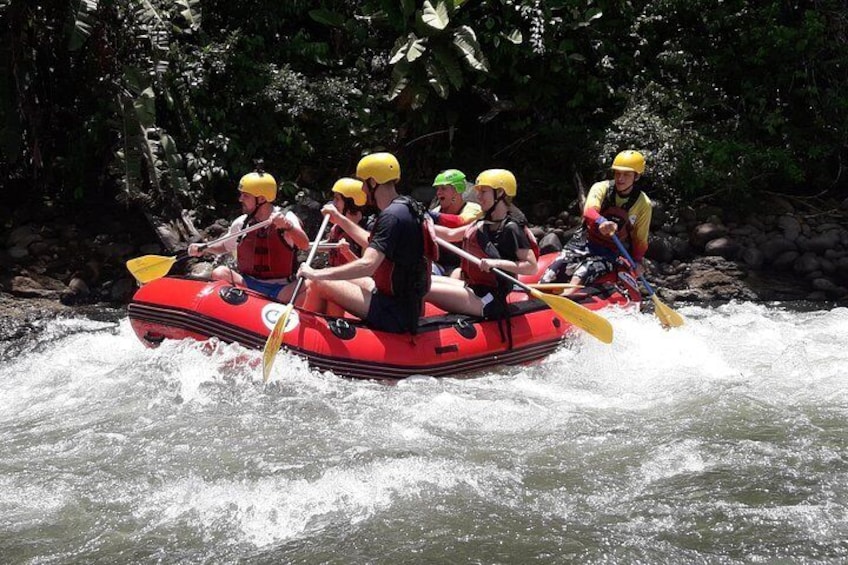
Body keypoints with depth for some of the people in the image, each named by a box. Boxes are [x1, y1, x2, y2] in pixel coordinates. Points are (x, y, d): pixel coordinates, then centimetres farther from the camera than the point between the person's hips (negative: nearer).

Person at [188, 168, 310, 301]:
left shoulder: (286, 218, -6)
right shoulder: (240, 224, 5)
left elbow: (304, 245, -21)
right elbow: (226, 246, 24)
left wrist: (288, 226, -39)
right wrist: (204, 249, 5)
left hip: (280, 290, -2)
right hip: (247, 285, 3)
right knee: (219, 273, -22)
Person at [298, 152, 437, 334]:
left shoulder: (392, 215, -20)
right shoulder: (409, 207, 10)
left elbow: (367, 265, -31)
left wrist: (317, 274, -27)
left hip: (395, 316, -10)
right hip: (409, 308, 10)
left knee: (318, 285, -7)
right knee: (334, 279, 22)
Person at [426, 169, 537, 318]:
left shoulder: (511, 228, -13)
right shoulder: (484, 223, 15)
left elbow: (532, 267, -19)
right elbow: (450, 234, 22)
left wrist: (497, 263, -29)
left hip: (488, 300, -10)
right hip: (472, 288, 10)